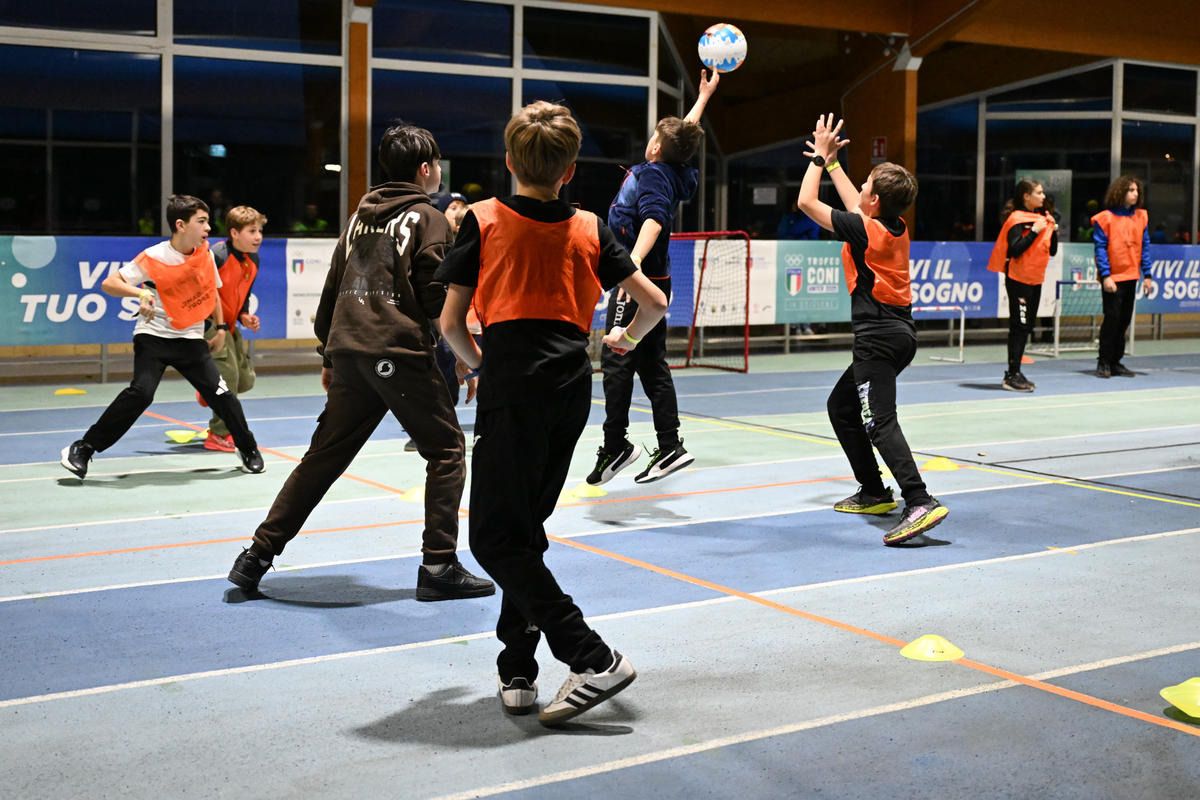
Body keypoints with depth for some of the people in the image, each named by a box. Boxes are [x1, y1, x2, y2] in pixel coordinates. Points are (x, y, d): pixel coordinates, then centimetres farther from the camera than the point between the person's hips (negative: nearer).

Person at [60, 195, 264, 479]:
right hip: (154, 337, -4)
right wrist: (140, 292, -31)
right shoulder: (153, 258, -14)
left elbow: (212, 293, 18)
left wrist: (220, 328, 13)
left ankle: (248, 449, 19)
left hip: (191, 339, 4)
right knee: (141, 392, -22)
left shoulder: (206, 255, 1)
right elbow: (109, 283, -14)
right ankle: (83, 448, -12)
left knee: (220, 393, -4)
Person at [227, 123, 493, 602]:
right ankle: (438, 567, 1)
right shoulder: (428, 218, -2)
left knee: (324, 455, 13)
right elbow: (438, 299, -8)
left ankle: (258, 556, 14)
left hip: (348, 350, 7)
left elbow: (333, 287, 18)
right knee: (446, 451, 5)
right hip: (400, 353, -6)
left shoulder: (361, 214, 18)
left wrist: (329, 353, 22)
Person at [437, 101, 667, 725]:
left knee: (495, 538, 0)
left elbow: (451, 321, 2)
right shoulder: (589, 229, 10)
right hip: (570, 386, 5)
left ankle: (594, 660, -8)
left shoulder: (484, 220, 2)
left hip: (513, 391, -5)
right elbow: (654, 302, 11)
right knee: (525, 528, 15)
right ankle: (517, 672, 15)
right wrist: (627, 339, 32)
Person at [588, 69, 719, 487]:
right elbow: (684, 134, 30)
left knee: (617, 363, -9)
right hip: (651, 281, 9)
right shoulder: (677, 173, 11)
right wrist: (704, 95, 42)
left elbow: (654, 219, -31)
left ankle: (616, 446, -10)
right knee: (652, 365, 9)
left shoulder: (654, 174, -13)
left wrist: (634, 261, -45)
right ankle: (669, 448, 9)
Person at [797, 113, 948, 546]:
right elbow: (857, 206, 31)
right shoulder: (897, 229, 10)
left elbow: (806, 202, -4)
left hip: (879, 337, -9)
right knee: (841, 405, 22)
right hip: (898, 332, 9)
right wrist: (831, 162, 38)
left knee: (879, 421, -19)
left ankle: (920, 502, -33)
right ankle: (873, 492, 24)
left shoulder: (864, 230, -12)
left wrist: (820, 157, 7)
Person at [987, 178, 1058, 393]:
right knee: (1019, 326, -7)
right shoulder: (1017, 219, -10)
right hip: (1019, 280, -8)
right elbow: (1015, 249, -21)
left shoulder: (1043, 218, 12)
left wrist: (1053, 230, 1)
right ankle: (1012, 375, -4)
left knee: (1026, 327, 10)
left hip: (1035, 280, 8)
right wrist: (1034, 231, -20)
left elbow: (1052, 251, 14)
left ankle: (1015, 373, 16)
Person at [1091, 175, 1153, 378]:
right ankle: (1104, 363, 6)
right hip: (1112, 278, -5)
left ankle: (1115, 362, 17)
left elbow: (1145, 246, 9)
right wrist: (1105, 275, -17)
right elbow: (1100, 248, -10)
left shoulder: (1141, 217, 7)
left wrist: (1147, 274, 5)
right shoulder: (1106, 218, -8)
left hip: (1131, 276, 5)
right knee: (1112, 319, -4)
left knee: (1124, 321, 9)